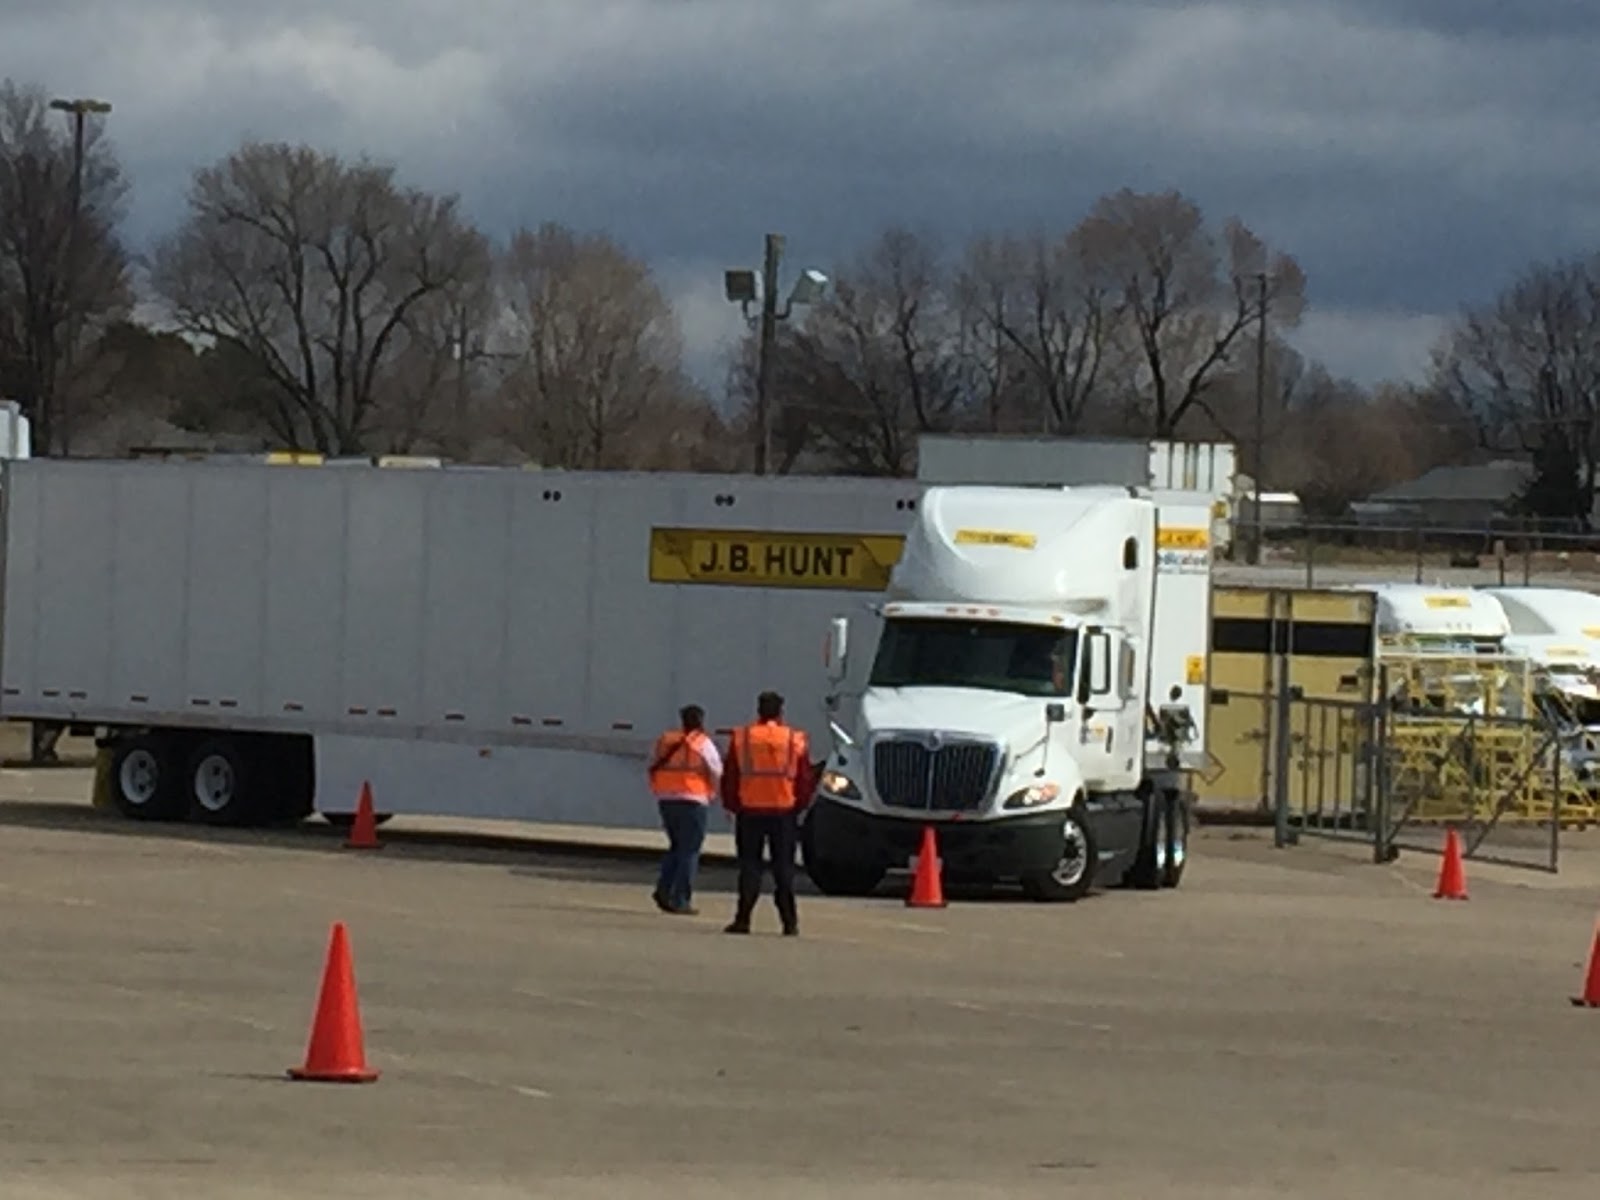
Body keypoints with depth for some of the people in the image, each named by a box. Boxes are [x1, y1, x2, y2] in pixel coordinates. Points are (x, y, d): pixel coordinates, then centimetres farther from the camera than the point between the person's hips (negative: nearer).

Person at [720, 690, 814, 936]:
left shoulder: (740, 738, -1)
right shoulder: (796, 741, 0)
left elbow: (729, 778, 1)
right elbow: (806, 780, 3)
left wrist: (732, 805, 12)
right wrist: (799, 805, 15)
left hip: (749, 811, 0)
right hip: (784, 812, 0)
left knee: (749, 866, 4)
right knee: (784, 867, 5)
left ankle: (743, 919, 0)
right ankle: (789, 922, 2)